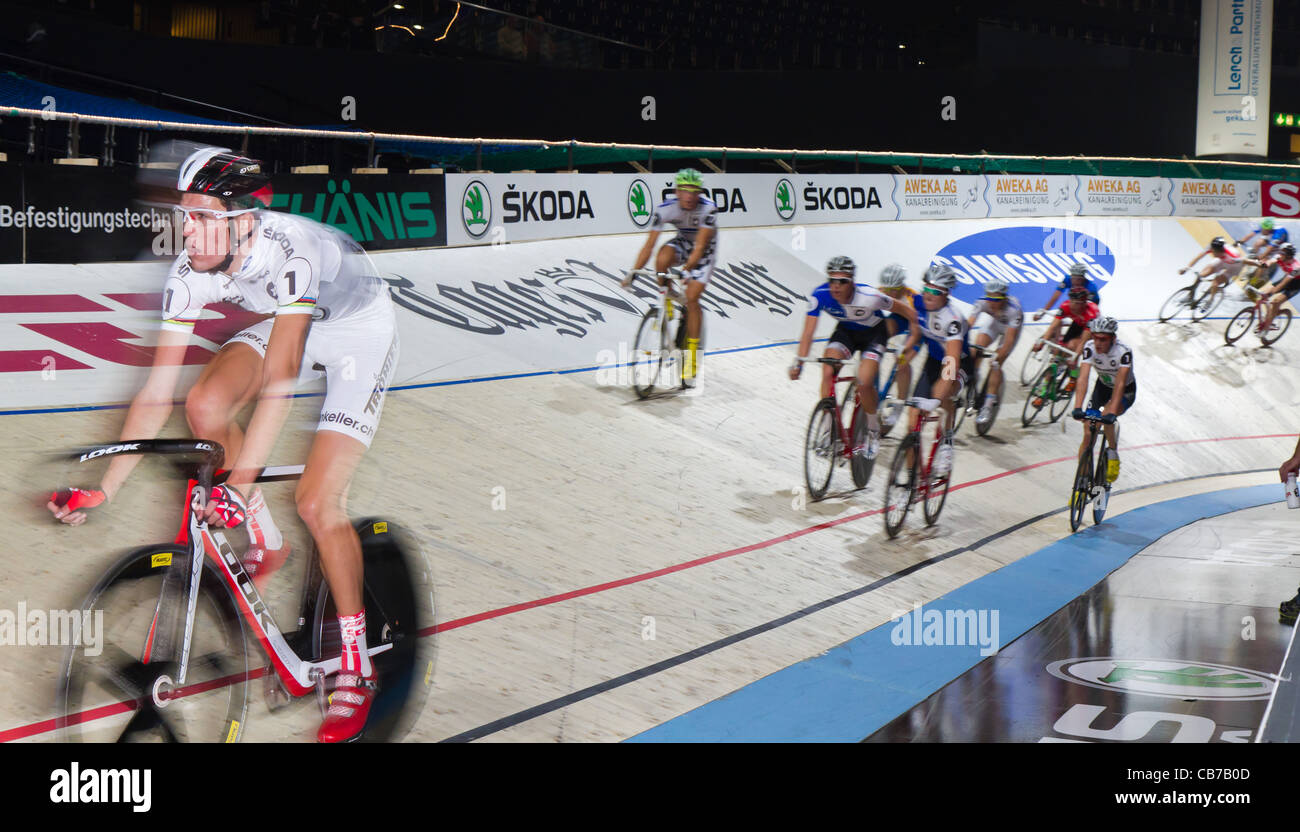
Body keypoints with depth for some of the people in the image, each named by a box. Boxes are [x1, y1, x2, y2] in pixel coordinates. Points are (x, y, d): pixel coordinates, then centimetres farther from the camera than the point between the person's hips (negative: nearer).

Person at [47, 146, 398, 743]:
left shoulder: (289, 253, -38)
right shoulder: (190, 273, -20)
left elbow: (279, 380, -43)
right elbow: (157, 391, -17)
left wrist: (240, 483, -50)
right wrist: (104, 489, -20)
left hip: (358, 330, -6)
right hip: (288, 323, 6)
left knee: (316, 501, -16)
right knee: (205, 407, -22)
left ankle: (356, 670, -2)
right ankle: (263, 539, 4)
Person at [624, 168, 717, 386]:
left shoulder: (708, 209, -30)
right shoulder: (665, 208, -24)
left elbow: (699, 246, -34)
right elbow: (649, 245, -23)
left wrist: (687, 269, -47)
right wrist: (633, 272, -32)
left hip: (705, 249, -3)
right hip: (683, 243, 3)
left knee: (691, 298, -16)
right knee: (662, 258, -32)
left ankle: (692, 353, -4)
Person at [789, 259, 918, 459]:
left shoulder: (868, 297, -34)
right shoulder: (820, 295, -27)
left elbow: (907, 311, -19)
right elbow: (808, 332, -22)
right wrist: (799, 362, -31)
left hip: (873, 333, -3)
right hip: (846, 331, 3)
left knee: (864, 383, -22)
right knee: (827, 372, -22)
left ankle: (873, 431, 5)